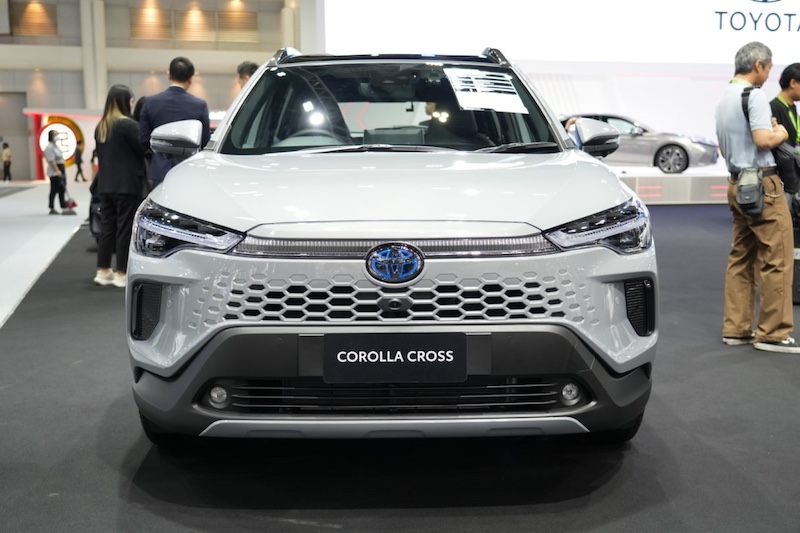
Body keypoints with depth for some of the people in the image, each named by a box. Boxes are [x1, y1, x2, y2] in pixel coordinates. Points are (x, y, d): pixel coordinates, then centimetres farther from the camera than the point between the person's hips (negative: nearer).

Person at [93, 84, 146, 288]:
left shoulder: (100, 127, 12)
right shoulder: (128, 125, -12)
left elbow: (100, 155, 16)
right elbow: (143, 149, -9)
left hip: (105, 185, 7)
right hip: (127, 185, -7)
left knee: (107, 227, 11)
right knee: (125, 228, -2)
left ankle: (103, 271, 15)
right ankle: (122, 274, 1)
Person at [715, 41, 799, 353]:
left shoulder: (724, 99, 17)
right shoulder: (754, 95, -12)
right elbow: (763, 139, -23)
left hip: (737, 183, 9)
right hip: (762, 184, -9)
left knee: (741, 258, 11)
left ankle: (736, 328, 13)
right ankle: (772, 333, -2)